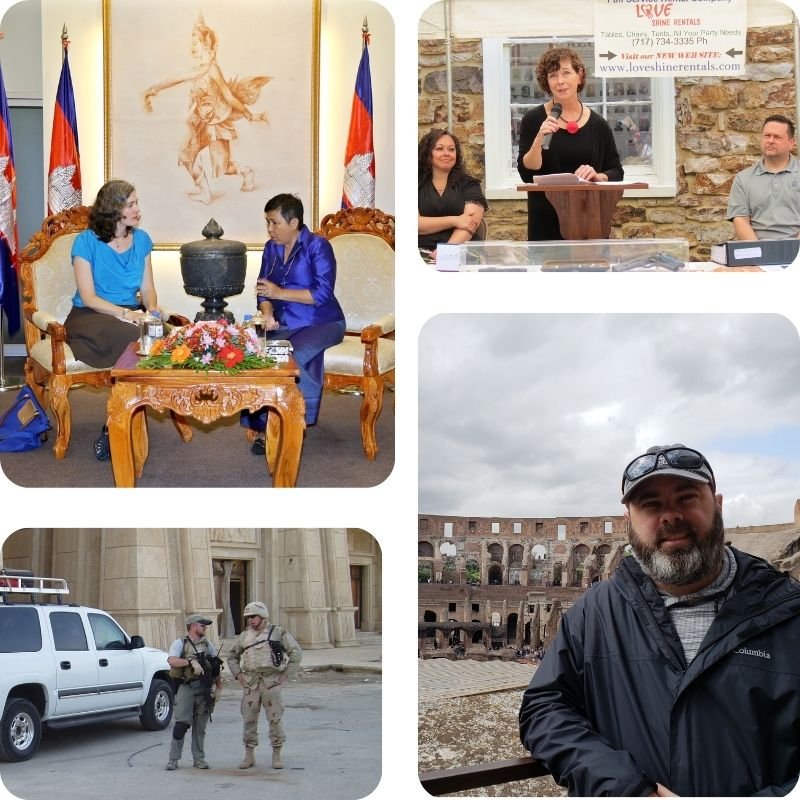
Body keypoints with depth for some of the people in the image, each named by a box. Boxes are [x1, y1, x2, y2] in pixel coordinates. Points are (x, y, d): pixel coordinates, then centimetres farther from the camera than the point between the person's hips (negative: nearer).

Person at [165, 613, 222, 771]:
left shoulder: (208, 645, 15)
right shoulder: (180, 643, 1)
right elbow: (172, 660, -17)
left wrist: (219, 687, 13)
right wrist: (192, 661, -23)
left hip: (203, 688, 4)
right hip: (186, 687, -4)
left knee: (200, 726, 7)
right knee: (181, 724, -9)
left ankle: (199, 758, 13)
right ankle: (173, 759, -3)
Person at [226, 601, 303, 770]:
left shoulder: (278, 633, 1)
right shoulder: (244, 636, 12)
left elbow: (296, 653, 0)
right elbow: (232, 656, 23)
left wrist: (286, 674, -5)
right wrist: (238, 674, 9)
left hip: (271, 681, -3)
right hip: (250, 683, 3)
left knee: (275, 719, -2)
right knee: (249, 719, 3)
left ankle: (277, 756, 7)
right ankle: (249, 755, 12)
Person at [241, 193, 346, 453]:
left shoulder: (318, 246, -8)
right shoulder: (271, 248, 11)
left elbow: (323, 293, -16)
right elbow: (264, 289, 11)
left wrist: (280, 292, -18)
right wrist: (267, 314, -11)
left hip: (321, 323, -5)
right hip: (284, 324, 5)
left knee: (293, 356, -35)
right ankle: (263, 426, -21)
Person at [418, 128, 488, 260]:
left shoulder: (468, 184, 13)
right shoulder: (418, 184, 14)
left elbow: (471, 221, -2)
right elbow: (417, 223, -1)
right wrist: (454, 221, -10)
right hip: (422, 252, 0)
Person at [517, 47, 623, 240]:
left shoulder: (598, 124, 6)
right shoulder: (533, 120, 0)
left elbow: (616, 172, 8)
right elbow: (527, 173, -7)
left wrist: (598, 176, -12)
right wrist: (540, 138, -21)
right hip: (547, 222, -2)